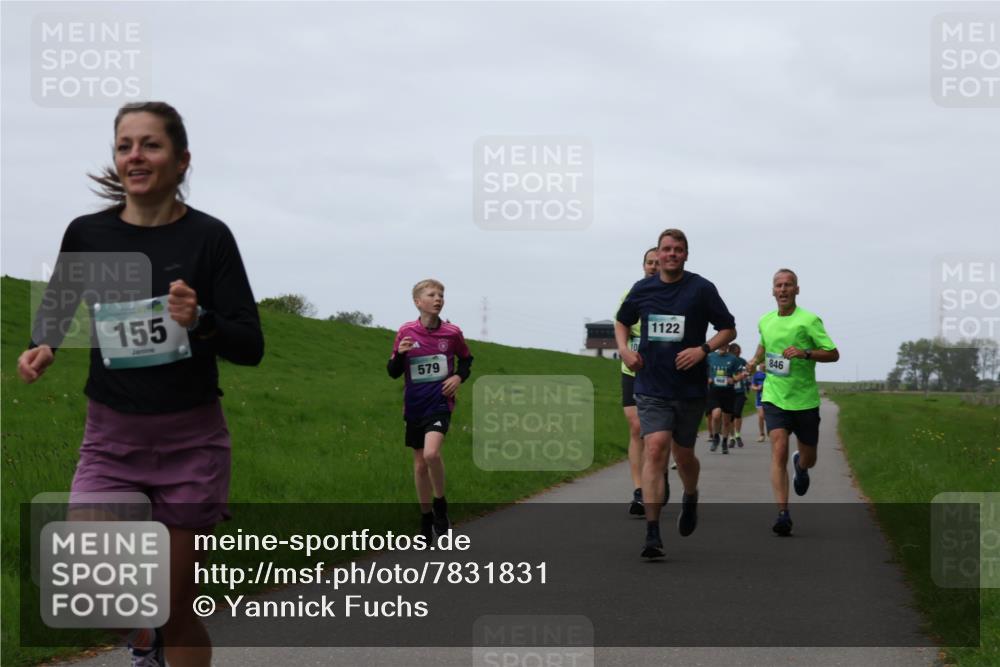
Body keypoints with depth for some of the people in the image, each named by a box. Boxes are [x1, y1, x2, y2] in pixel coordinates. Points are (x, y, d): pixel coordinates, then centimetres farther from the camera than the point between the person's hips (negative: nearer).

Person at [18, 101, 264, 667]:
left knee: (177, 608, 3)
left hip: (191, 439, -1)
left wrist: (201, 321, -26)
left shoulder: (208, 236, -8)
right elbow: (57, 309, 16)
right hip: (112, 436, 2)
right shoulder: (87, 234, -2)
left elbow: (251, 347, -7)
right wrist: (41, 349, -5)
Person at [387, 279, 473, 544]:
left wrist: (459, 376, -4)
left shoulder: (452, 333, -2)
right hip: (414, 407, 2)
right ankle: (426, 519, 26)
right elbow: (393, 373, 2)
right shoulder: (406, 333, -2)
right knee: (420, 464, 9)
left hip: (440, 403, -2)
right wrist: (400, 353, -18)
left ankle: (440, 504, -2)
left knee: (431, 453, -26)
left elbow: (466, 360, 16)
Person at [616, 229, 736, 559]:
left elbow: (729, 329, 3)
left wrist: (704, 349, -13)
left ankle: (690, 497, 47)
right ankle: (652, 534, -18)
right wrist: (624, 349, 4)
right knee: (655, 448, -15)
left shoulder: (702, 289, -2)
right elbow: (621, 321, 23)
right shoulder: (642, 289, 5)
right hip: (651, 388, 0)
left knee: (683, 454, 10)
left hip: (690, 389, 0)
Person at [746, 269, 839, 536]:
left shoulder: (809, 320, -9)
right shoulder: (765, 321, 6)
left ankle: (801, 467, 51)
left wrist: (805, 353, -25)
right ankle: (783, 514, -20)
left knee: (808, 460, 11)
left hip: (805, 400, -2)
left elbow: (833, 354, -11)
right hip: (775, 398, 2)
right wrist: (756, 359, 11)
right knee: (779, 451, -18)